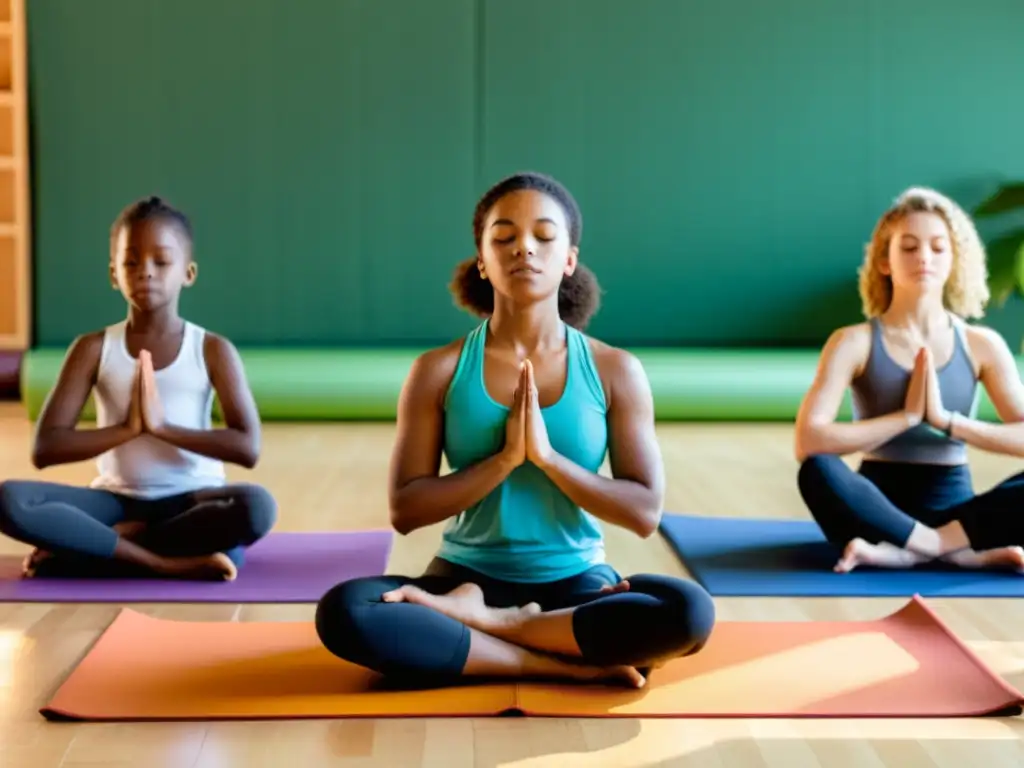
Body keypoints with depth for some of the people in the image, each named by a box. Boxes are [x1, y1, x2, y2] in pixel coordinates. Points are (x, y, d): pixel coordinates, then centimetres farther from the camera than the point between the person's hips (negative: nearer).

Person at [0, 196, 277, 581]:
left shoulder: (213, 350, -3)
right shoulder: (93, 349, 0)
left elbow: (248, 448, -12)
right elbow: (45, 448, -8)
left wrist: (162, 425, -19)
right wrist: (127, 428, -19)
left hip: (190, 502, -1)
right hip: (117, 501, 1)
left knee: (256, 506, -35)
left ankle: (106, 541, -17)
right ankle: (168, 562, -26)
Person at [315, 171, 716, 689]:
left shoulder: (615, 371, -1)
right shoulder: (439, 371, -2)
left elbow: (645, 511, -4)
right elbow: (405, 510, -5)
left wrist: (546, 455, -17)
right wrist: (504, 458, -17)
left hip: (576, 583, 0)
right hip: (467, 578, 0)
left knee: (689, 612, -31)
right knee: (344, 613, -30)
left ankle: (483, 625, -17)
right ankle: (573, 665, -24)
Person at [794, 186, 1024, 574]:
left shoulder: (981, 345, 4)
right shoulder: (854, 342, -3)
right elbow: (808, 441, -16)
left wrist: (947, 420, -17)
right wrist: (906, 416, -17)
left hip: (951, 507, 2)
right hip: (881, 508, -1)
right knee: (818, 471, -34)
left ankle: (902, 552, -25)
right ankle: (961, 552, -26)